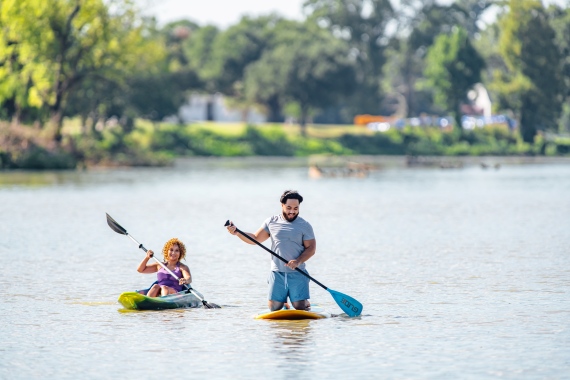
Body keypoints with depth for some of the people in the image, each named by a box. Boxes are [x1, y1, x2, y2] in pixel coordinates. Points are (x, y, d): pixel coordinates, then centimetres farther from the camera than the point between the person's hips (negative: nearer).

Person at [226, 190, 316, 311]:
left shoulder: (304, 226, 0)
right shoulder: (271, 222, 6)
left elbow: (311, 248, -3)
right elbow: (256, 239, 10)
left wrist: (298, 261, -19)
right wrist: (237, 232, -3)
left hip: (298, 274, -2)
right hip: (277, 273, 2)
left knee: (300, 307, -6)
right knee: (274, 307, 1)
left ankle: (306, 302, 30)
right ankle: (284, 302, 35)